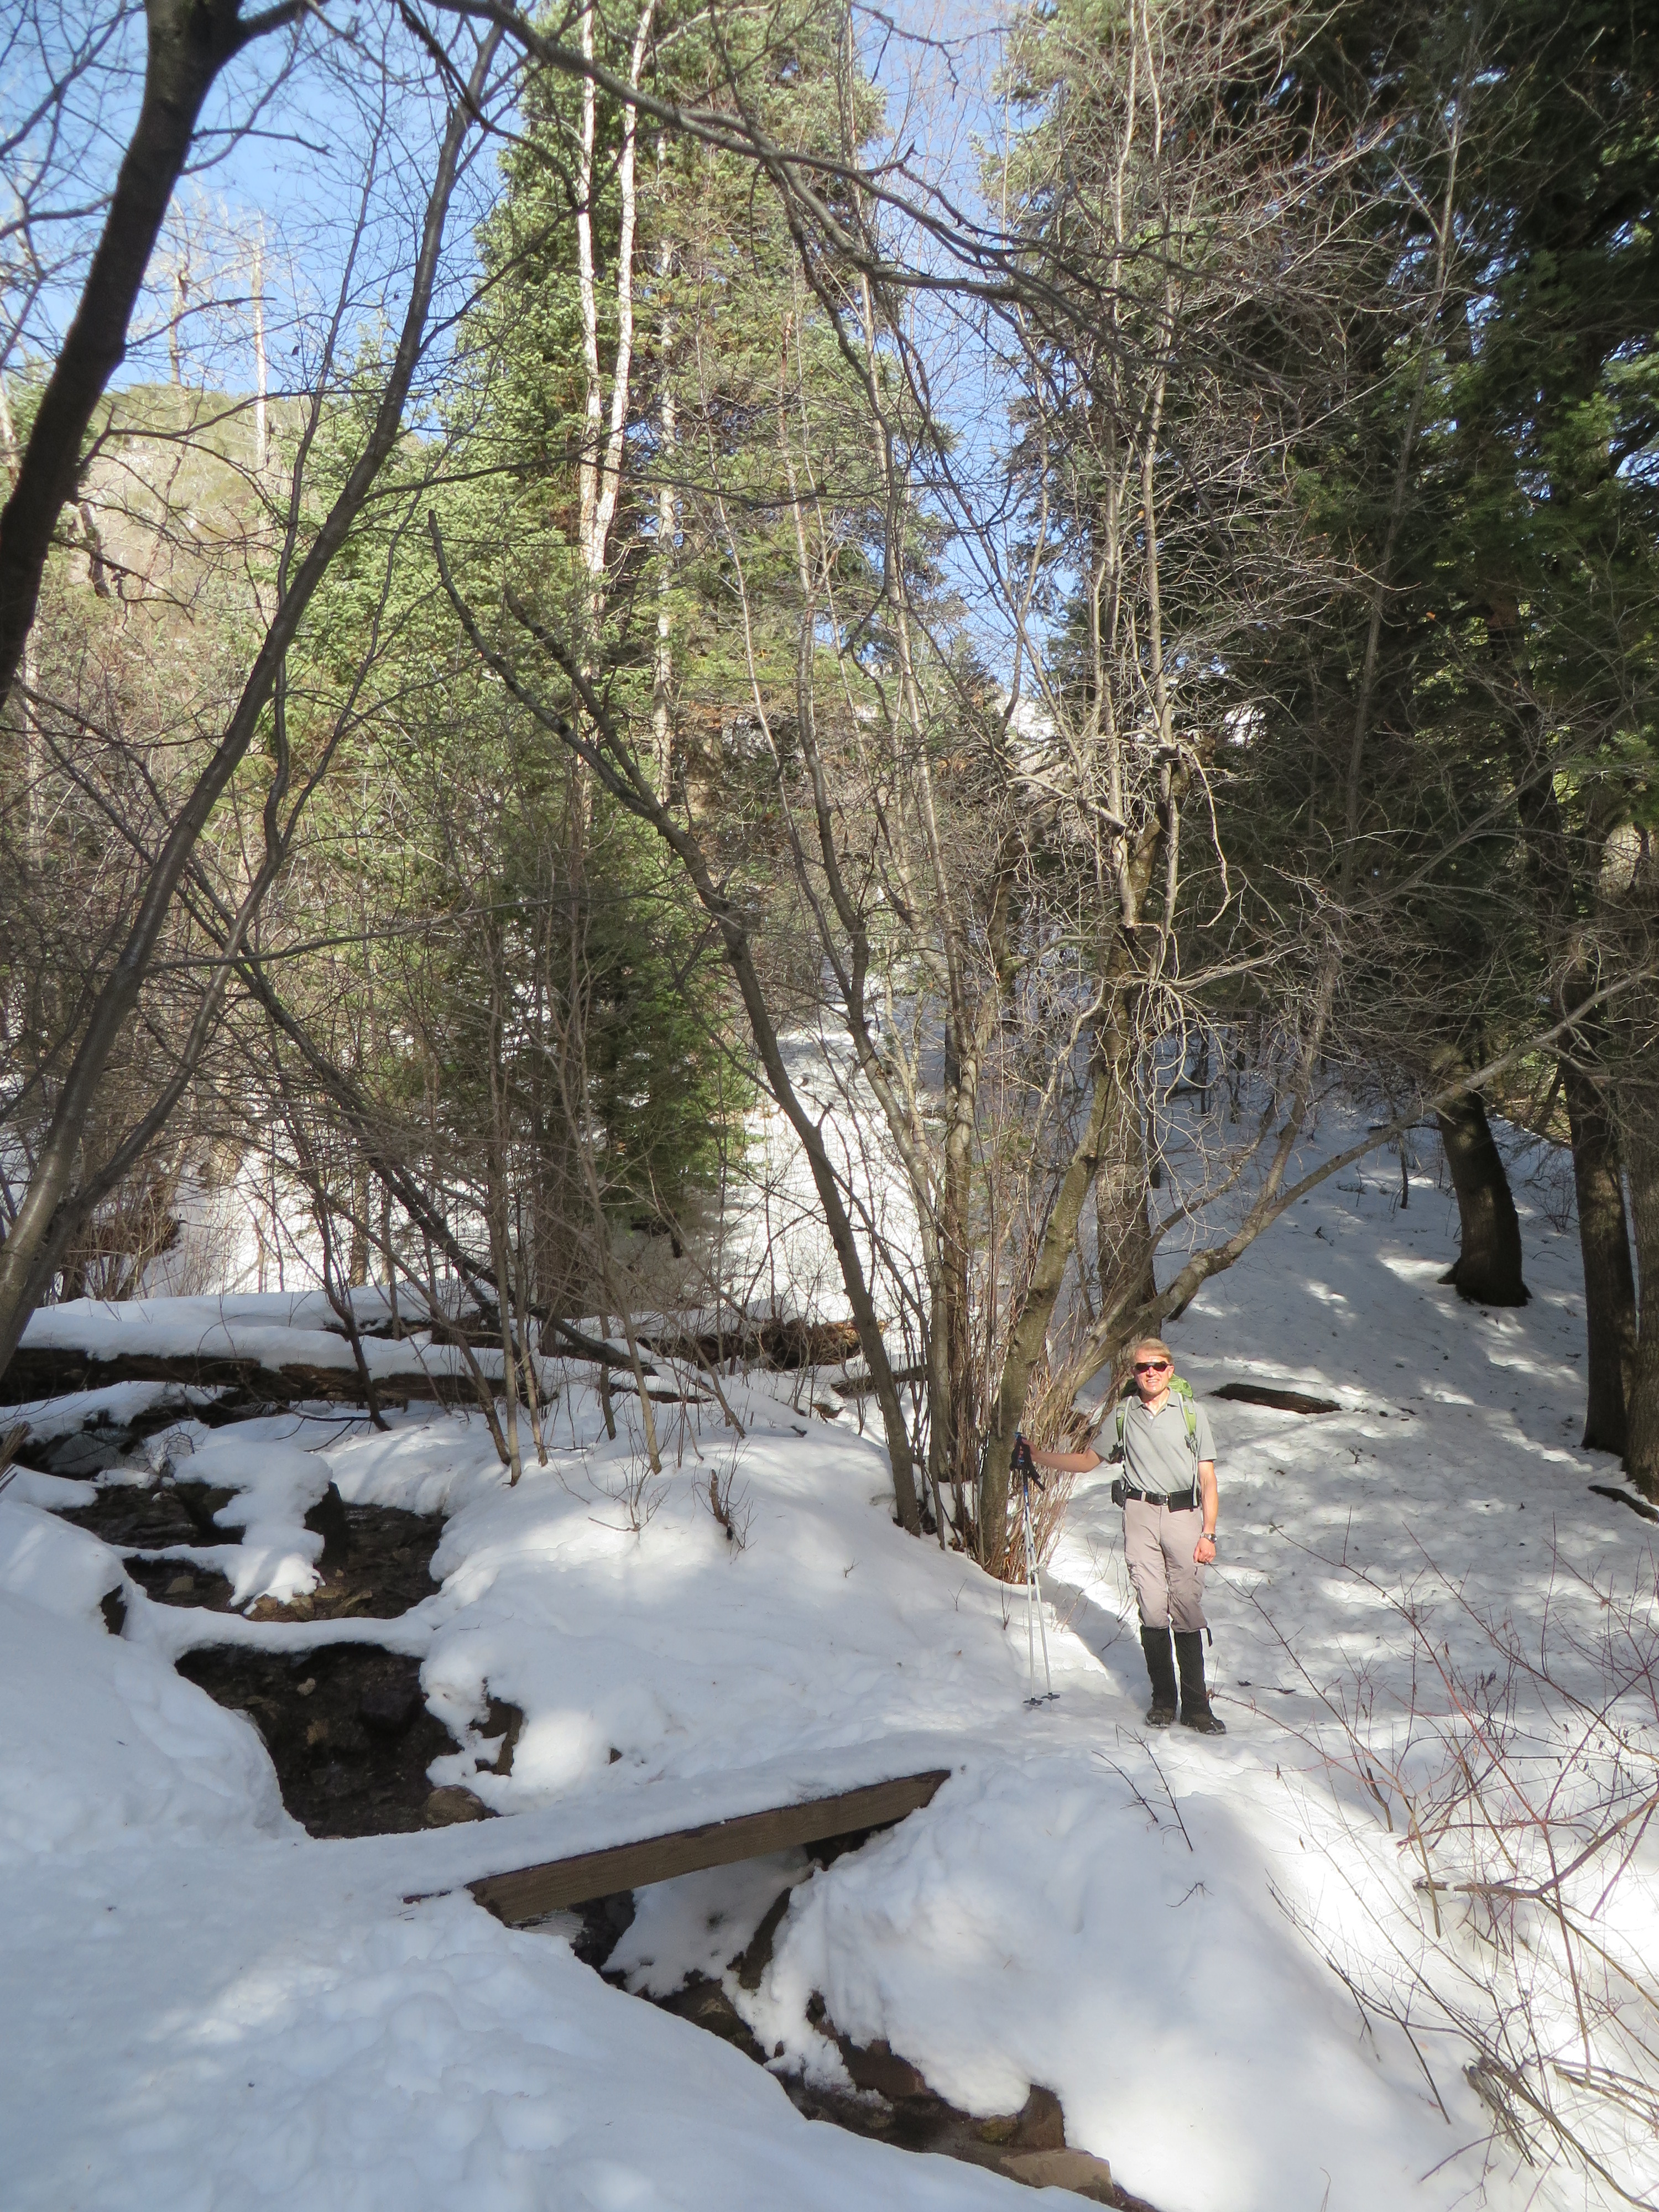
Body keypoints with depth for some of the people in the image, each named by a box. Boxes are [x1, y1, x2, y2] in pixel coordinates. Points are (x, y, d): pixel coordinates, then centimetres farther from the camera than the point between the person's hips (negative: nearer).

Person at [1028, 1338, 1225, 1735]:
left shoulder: (1192, 1412, 6)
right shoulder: (1122, 1416, 10)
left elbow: (1208, 1479, 5)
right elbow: (1087, 1461, 16)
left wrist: (1208, 1533, -2)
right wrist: (1037, 1456, 5)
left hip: (1184, 1514, -1)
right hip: (1140, 1515, 1)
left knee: (1187, 1610, -5)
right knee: (1152, 1609, -2)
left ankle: (1196, 1706, 2)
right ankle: (1162, 1699, 10)